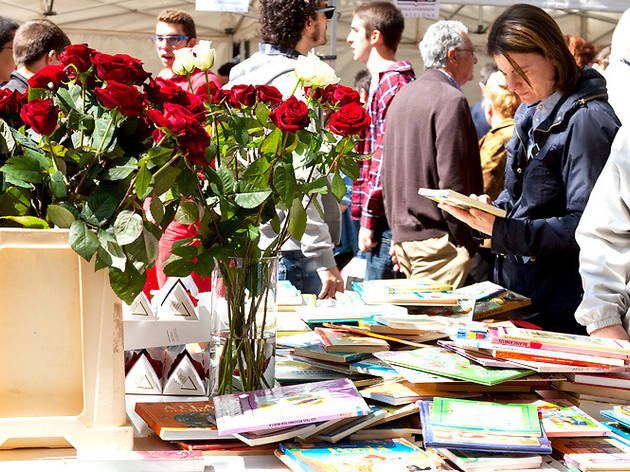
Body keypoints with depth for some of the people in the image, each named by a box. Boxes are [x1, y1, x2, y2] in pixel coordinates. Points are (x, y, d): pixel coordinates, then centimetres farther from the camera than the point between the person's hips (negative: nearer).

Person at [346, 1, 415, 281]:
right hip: (385, 215, 10)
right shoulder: (383, 80, 19)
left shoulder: (392, 83, -14)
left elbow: (386, 156, -20)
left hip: (384, 217, -10)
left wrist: (369, 218, -18)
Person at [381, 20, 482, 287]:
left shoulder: (402, 97, 15)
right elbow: (452, 181, -18)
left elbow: (387, 173, 19)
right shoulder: (450, 100, -13)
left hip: (403, 235, 9)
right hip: (436, 238, -9)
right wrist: (468, 244, -12)